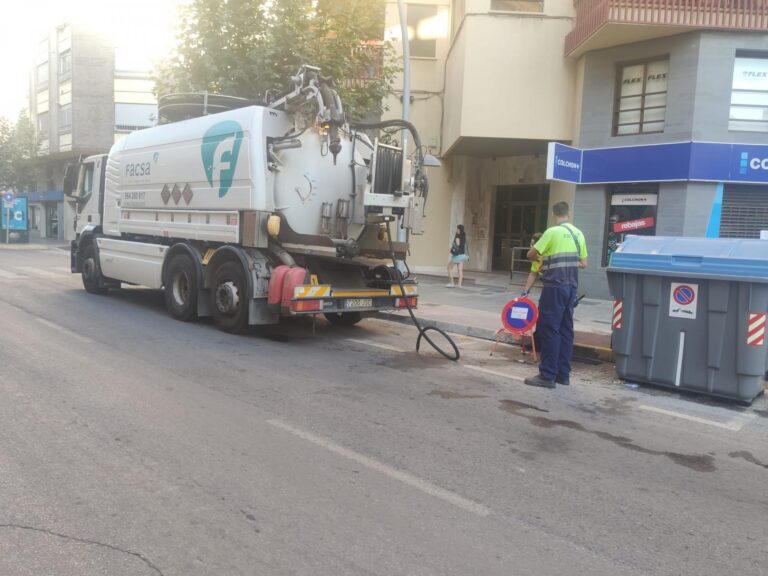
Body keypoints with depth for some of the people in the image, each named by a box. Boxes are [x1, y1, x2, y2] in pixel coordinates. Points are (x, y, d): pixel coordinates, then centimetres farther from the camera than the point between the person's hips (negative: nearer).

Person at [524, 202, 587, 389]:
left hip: (555, 287, -7)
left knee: (549, 330, -3)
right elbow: (583, 263, 14)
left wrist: (544, 258, 13)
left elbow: (531, 254, -6)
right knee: (566, 330, 11)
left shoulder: (552, 232, -12)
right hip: (571, 287, 7)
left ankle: (548, 376, -2)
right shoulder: (578, 234, 9)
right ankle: (563, 374, 17)